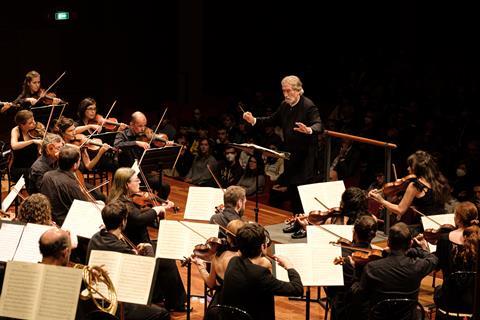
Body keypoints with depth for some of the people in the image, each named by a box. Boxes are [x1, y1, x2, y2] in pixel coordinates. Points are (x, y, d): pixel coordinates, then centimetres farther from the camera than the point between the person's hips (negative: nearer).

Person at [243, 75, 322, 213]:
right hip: (290, 155, 8)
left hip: (306, 156, -8)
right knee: (291, 188, 12)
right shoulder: (284, 106, 8)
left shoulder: (309, 106, -15)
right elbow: (273, 120, 20)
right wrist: (254, 120, 7)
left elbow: (318, 125, -27)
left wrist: (309, 130, -49)